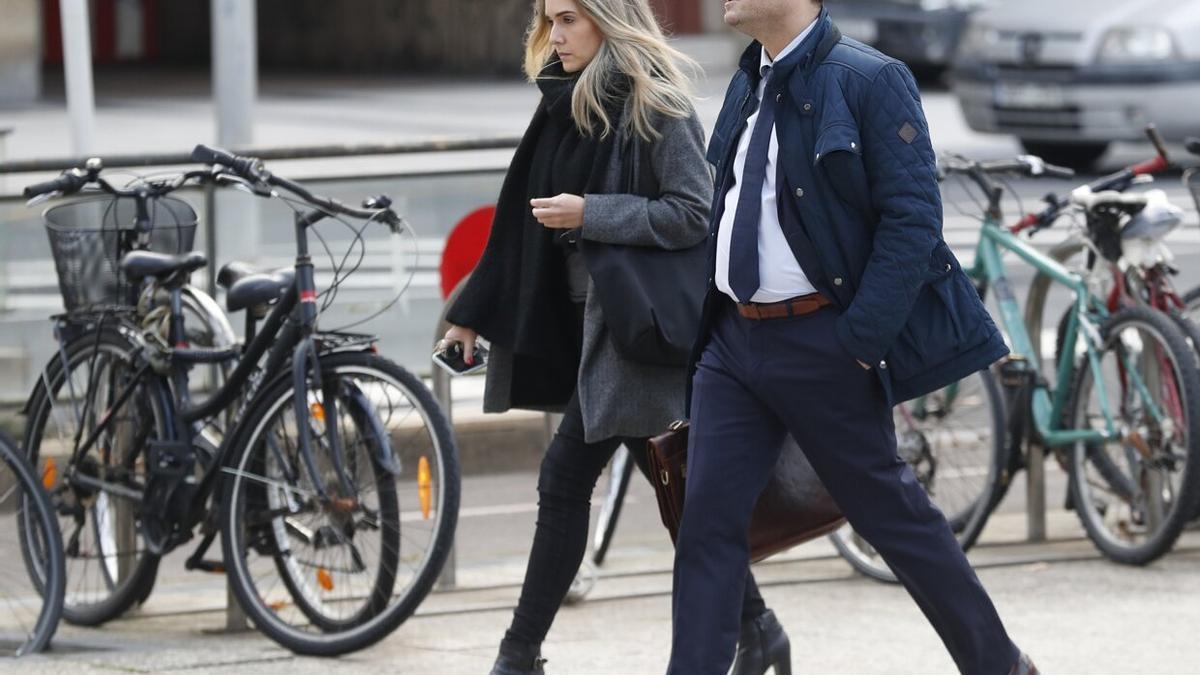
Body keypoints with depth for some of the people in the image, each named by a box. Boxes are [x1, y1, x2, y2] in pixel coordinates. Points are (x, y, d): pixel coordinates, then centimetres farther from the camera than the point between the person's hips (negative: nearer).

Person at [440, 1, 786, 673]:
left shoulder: (654, 105, -12)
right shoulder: (571, 102, 12)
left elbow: (694, 215, -17)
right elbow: (526, 218, 16)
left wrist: (590, 214, -20)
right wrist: (475, 313, 15)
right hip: (589, 318, 8)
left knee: (566, 481, -7)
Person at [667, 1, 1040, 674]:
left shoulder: (870, 81, -13)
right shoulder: (749, 87, 11)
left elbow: (913, 219, -16)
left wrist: (860, 341, -20)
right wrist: (708, 320, 14)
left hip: (820, 341, -7)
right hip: (735, 337, 7)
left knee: (890, 511, 5)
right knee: (708, 519, 1)